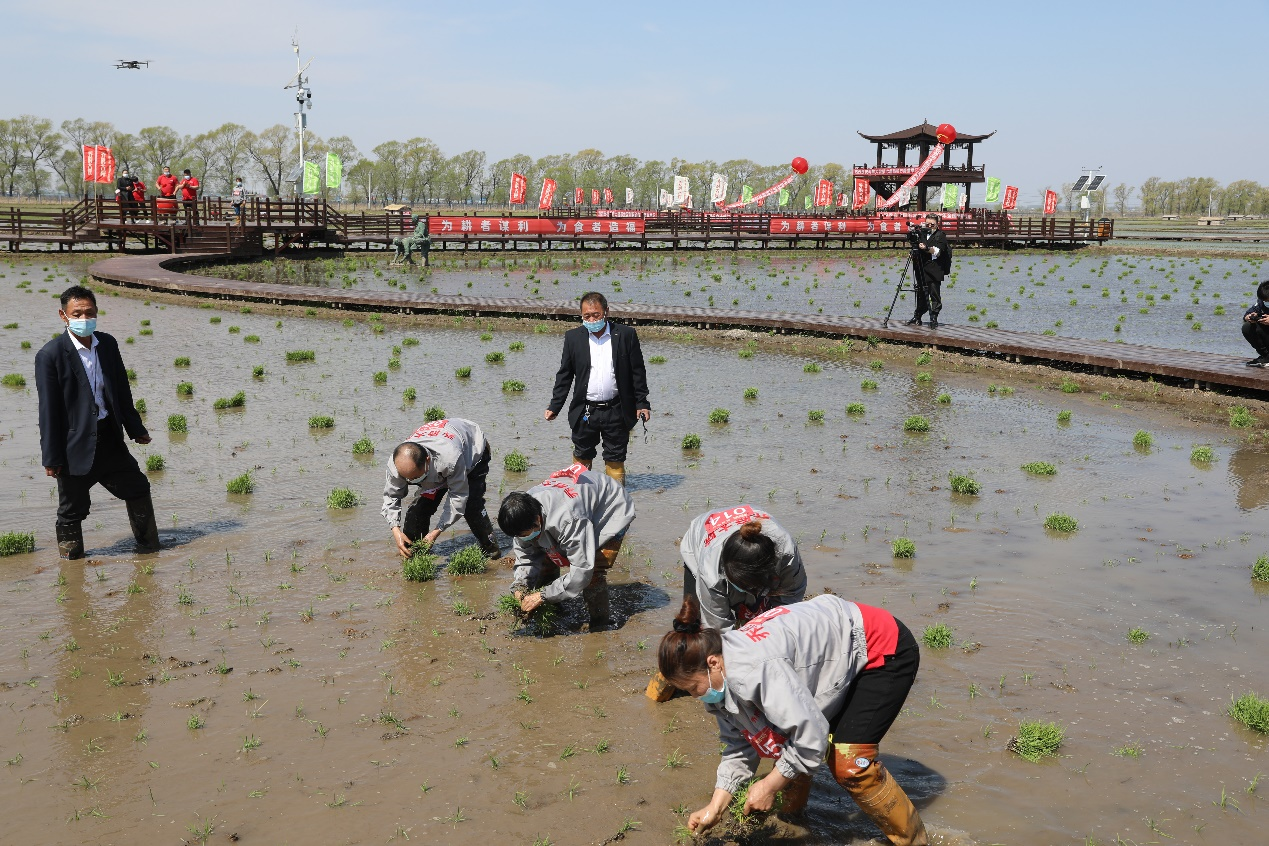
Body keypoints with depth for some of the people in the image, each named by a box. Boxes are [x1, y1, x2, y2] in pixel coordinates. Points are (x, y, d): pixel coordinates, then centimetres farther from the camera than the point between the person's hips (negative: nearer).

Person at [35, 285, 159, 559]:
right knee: (72, 509, 7)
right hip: (75, 445, -6)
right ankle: (71, 560, 25)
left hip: (109, 439, 6)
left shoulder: (108, 344, 4)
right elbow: (48, 410, -13)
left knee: (137, 488, 16)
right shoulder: (50, 355, -14)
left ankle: (149, 546, 35)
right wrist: (51, 457, -13)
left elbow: (121, 390, 14)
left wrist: (135, 428, 18)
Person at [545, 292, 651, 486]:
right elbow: (564, 375, 6)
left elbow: (638, 373, 1)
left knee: (615, 459, 8)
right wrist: (554, 406, 3)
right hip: (585, 412, 2)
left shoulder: (626, 335, -3)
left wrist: (642, 404, -2)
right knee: (582, 456, 15)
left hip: (616, 412, -1)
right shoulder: (573, 337, 1)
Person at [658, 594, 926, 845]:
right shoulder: (724, 674, -6)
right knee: (786, 739, 6)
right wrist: (714, 808, -2)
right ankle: (789, 811, 32)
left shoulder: (755, 668, -36)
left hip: (885, 650, -9)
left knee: (847, 762, -13)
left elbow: (811, 735, -31)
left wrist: (770, 785, -17)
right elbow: (738, 744, 3)